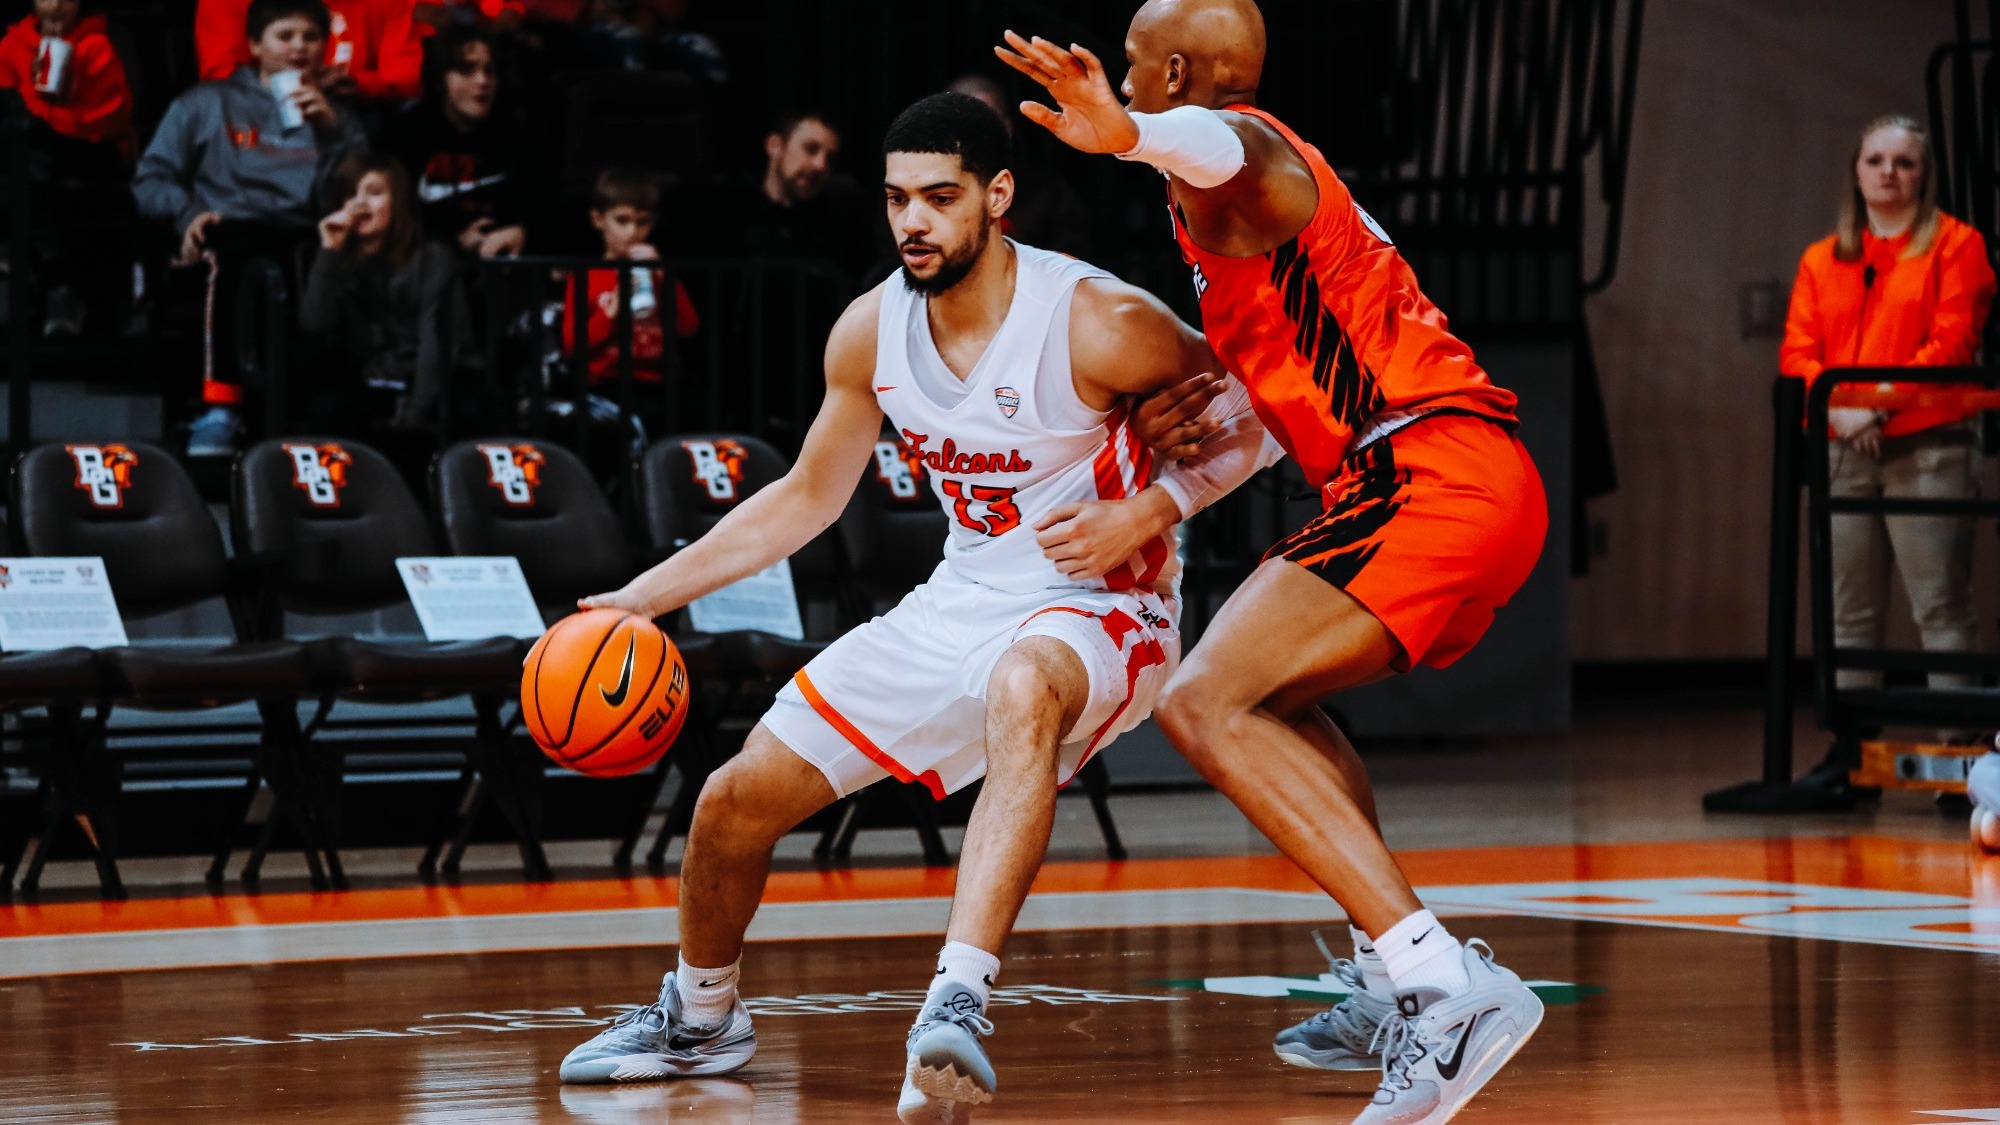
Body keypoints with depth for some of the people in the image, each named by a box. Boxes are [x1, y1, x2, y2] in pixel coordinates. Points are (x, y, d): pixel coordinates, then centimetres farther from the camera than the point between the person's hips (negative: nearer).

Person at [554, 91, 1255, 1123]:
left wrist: (1149, 510, -27)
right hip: (963, 602, 6)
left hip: (1097, 610, -6)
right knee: (738, 799, 4)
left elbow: (1254, 411, -10)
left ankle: (958, 1002, -50)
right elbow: (807, 498, 12)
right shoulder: (871, 331, -3)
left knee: (1022, 689, -44)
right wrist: (647, 595, 7)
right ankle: (699, 1018, 35)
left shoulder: (1098, 326, -21)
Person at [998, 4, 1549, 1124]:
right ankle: (1395, 991, 28)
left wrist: (1129, 136, -53)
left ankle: (1449, 985, -31)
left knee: (1207, 703, -19)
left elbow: (1226, 148, -32)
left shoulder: (1243, 151, -4)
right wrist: (1154, 507, 31)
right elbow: (1272, 412, 36)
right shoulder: (1223, 209, 30)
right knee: (1272, 688, 30)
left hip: (1426, 475, -11)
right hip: (1487, 483, 11)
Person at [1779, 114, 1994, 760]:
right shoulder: (1822, 261, 18)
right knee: (1849, 614, 4)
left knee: (1941, 605, -9)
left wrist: (1882, 402, -15)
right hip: (1843, 450, 4)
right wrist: (1838, 405, -11)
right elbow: (1797, 352, 9)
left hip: (1927, 446, -4)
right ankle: (1850, 751, 7)